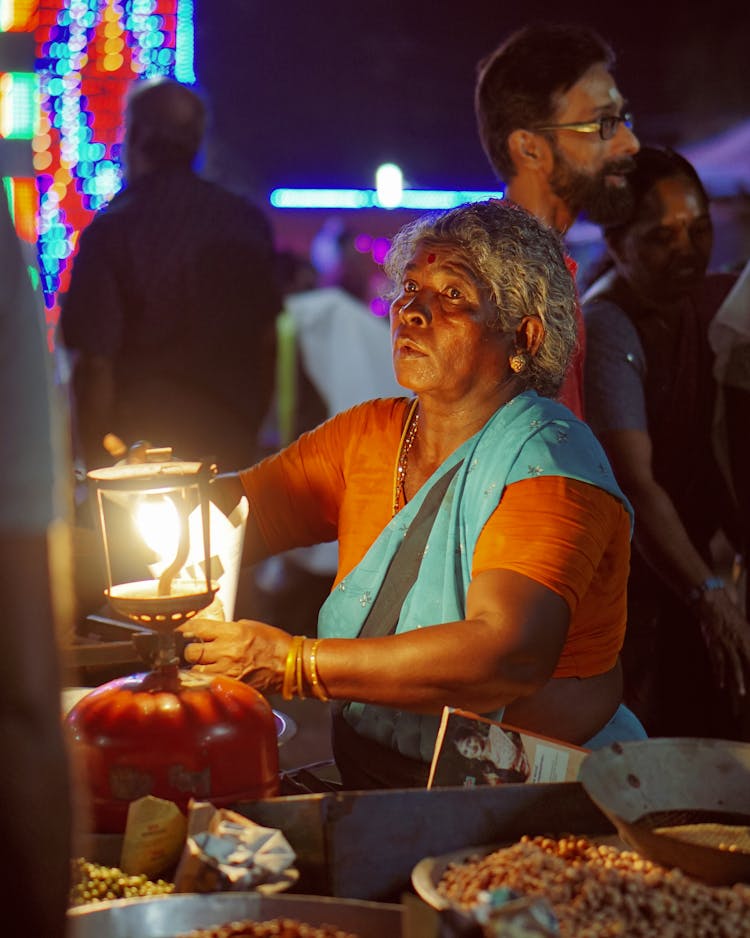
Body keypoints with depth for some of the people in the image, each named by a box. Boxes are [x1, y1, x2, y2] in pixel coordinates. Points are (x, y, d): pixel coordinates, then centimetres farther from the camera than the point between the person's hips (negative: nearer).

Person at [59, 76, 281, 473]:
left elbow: (95, 361, -14)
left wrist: (97, 467, -5)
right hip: (234, 449, 4)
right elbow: (269, 340, 8)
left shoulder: (110, 230, -12)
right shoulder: (249, 221, 2)